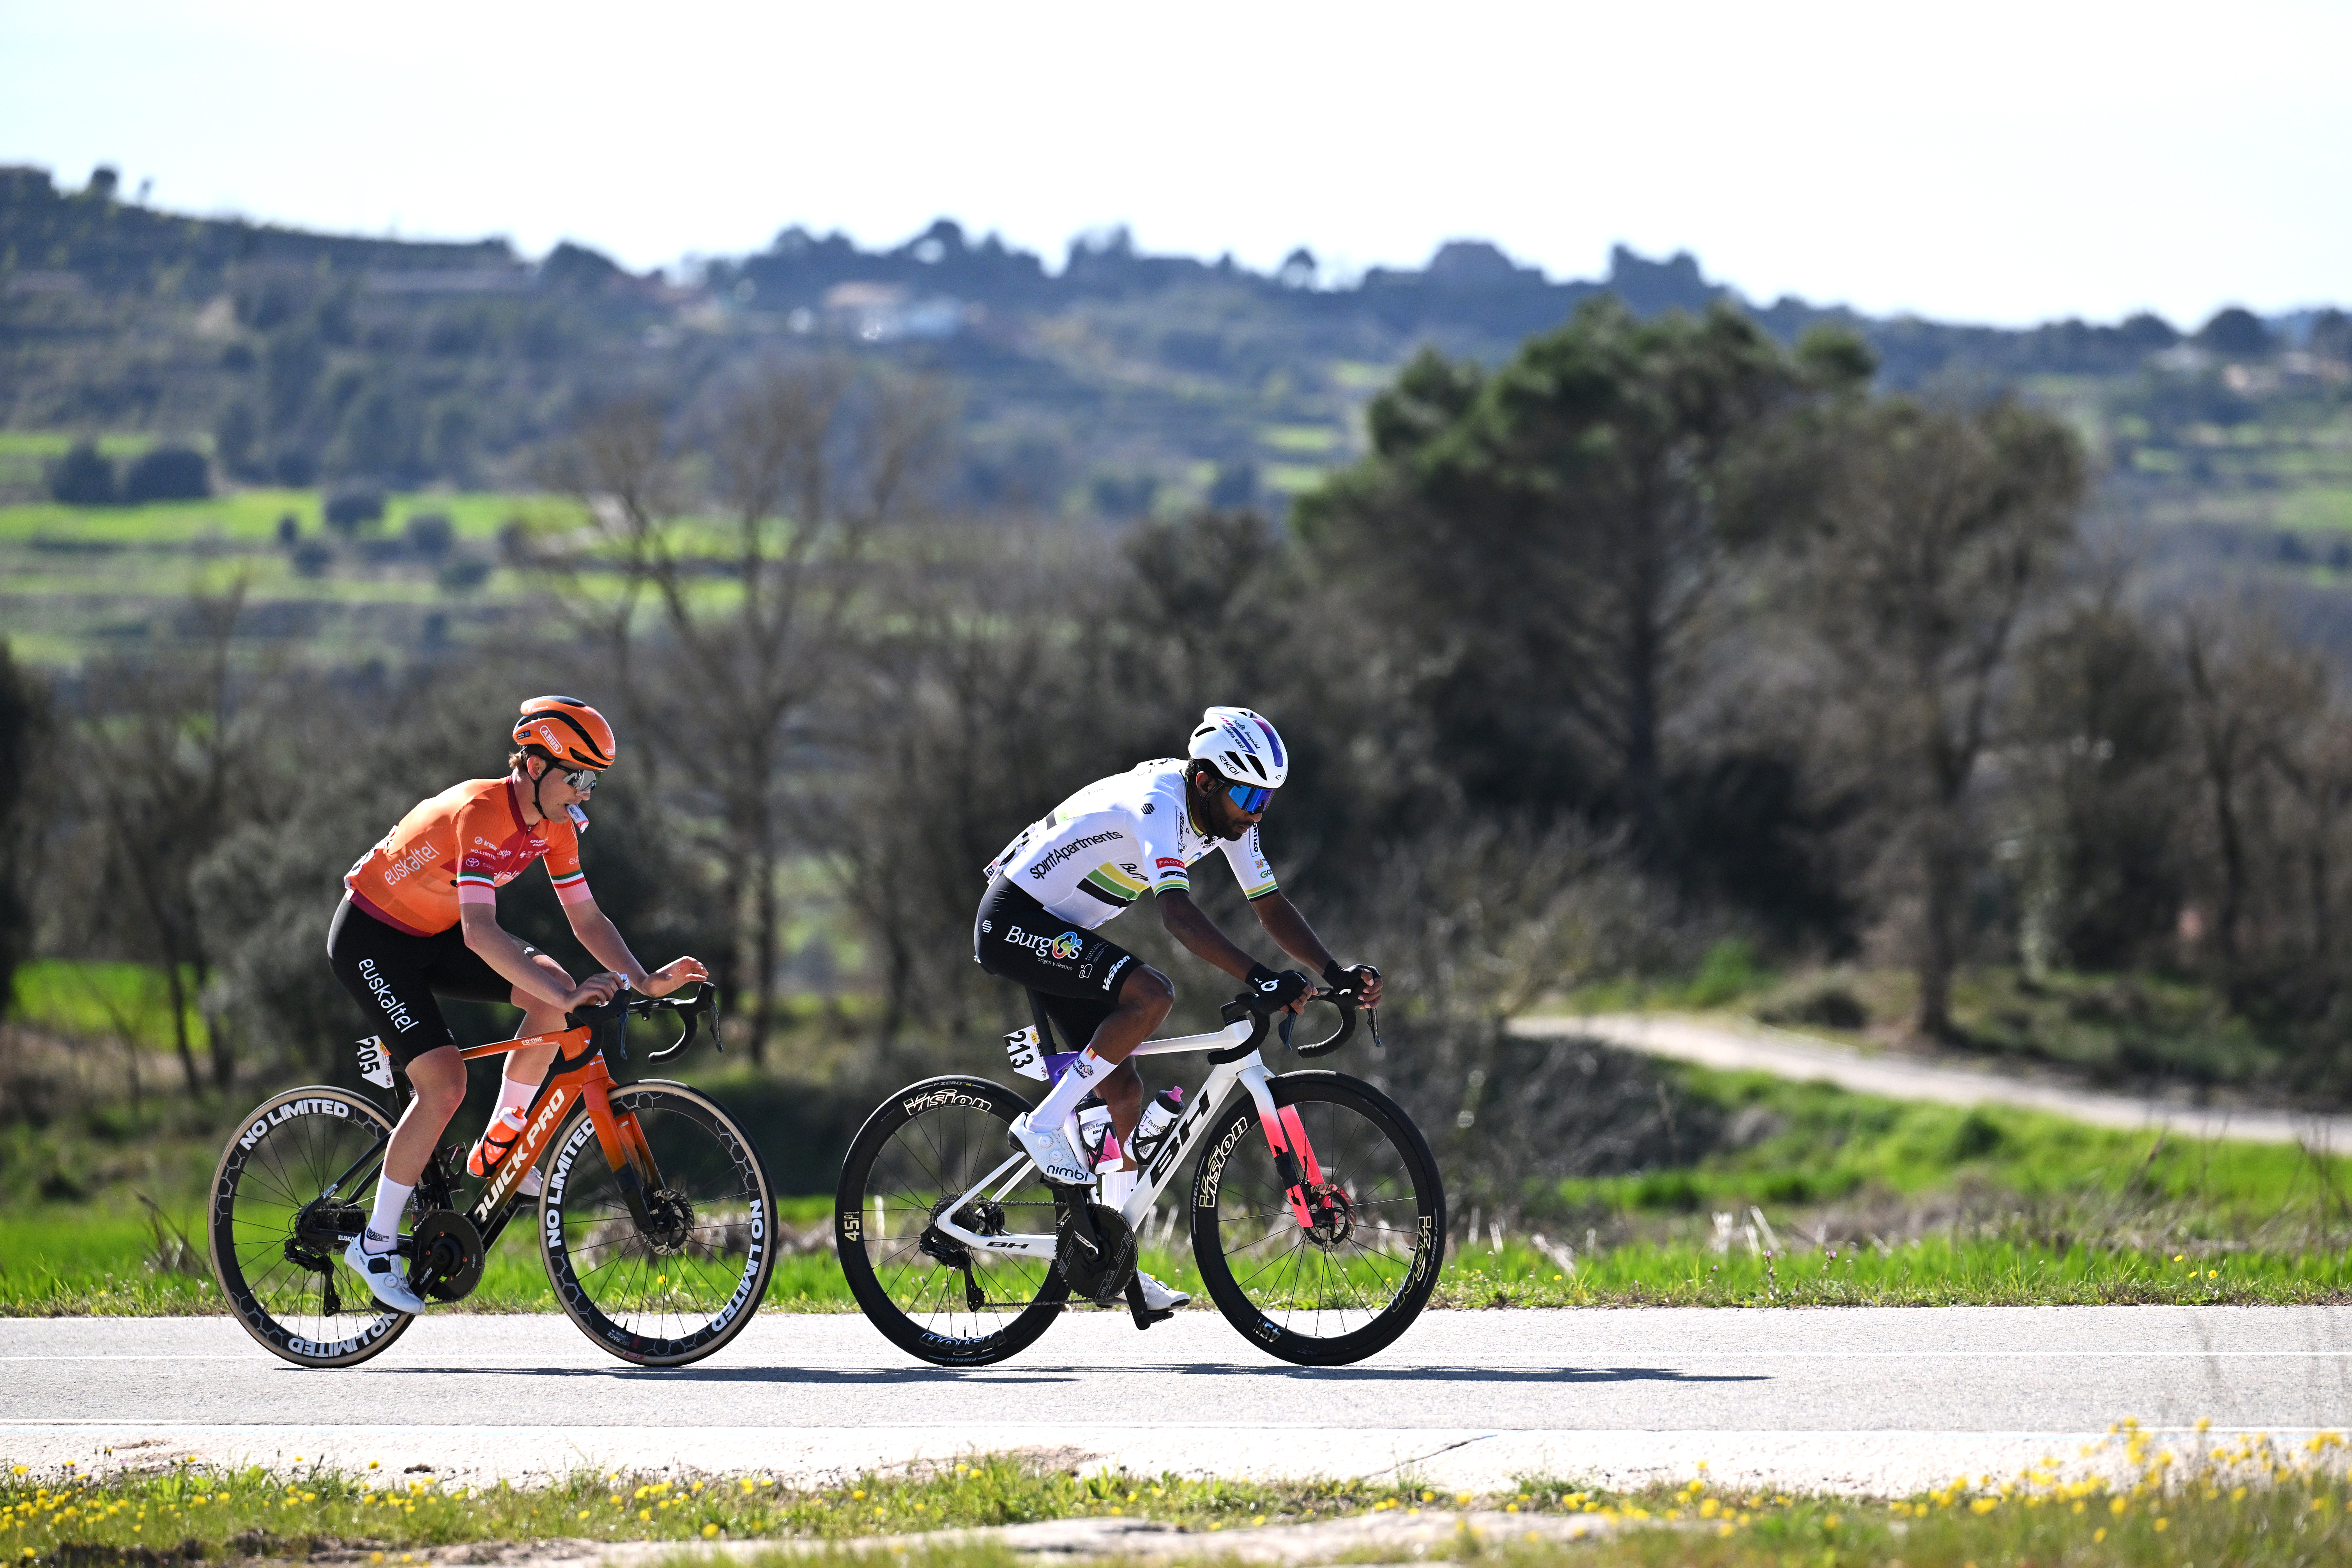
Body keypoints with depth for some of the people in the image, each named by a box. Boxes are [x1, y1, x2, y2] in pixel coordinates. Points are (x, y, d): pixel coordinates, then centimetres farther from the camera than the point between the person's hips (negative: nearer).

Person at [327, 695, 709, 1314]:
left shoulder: (555, 826, -6)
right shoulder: (481, 812, -32)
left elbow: (587, 918, -1)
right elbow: (480, 931, -41)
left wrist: (644, 980, -17)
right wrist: (566, 996, -47)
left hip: (432, 935, 8)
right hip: (370, 937, -8)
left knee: (553, 989, -13)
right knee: (445, 1082, -19)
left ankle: (498, 1147, 2)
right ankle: (376, 1244, -7)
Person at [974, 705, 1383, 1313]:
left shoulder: (1227, 814, -1)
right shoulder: (1159, 805, -29)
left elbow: (1270, 905, 2)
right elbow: (1177, 911, -41)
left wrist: (1336, 973, -13)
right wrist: (1259, 979, -51)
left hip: (1059, 931, 9)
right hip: (1015, 921, -9)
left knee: (1122, 1088, 4)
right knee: (1151, 994, -28)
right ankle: (1043, 1125, -17)